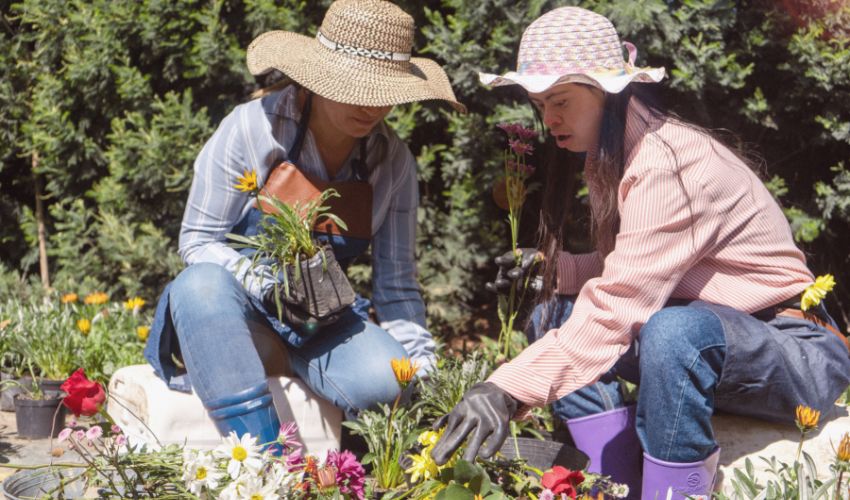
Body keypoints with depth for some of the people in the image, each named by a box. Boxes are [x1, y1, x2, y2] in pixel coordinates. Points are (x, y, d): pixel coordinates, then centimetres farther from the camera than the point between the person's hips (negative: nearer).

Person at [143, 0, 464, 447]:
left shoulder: (393, 161, -2)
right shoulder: (252, 127, -13)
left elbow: (396, 283, 2)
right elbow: (197, 241, -8)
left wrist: (422, 375, -8)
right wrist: (268, 286, -25)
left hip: (321, 322, 2)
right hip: (237, 308, -1)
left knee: (387, 377, -30)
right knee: (202, 284, -38)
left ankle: (285, 360, 0)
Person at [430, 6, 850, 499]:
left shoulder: (671, 161, -22)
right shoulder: (615, 160, 7)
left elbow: (617, 308, -31)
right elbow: (632, 278, 9)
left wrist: (508, 389, -37)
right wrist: (554, 269, -9)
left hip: (799, 353, -9)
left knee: (674, 330, -38)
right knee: (554, 315, -3)